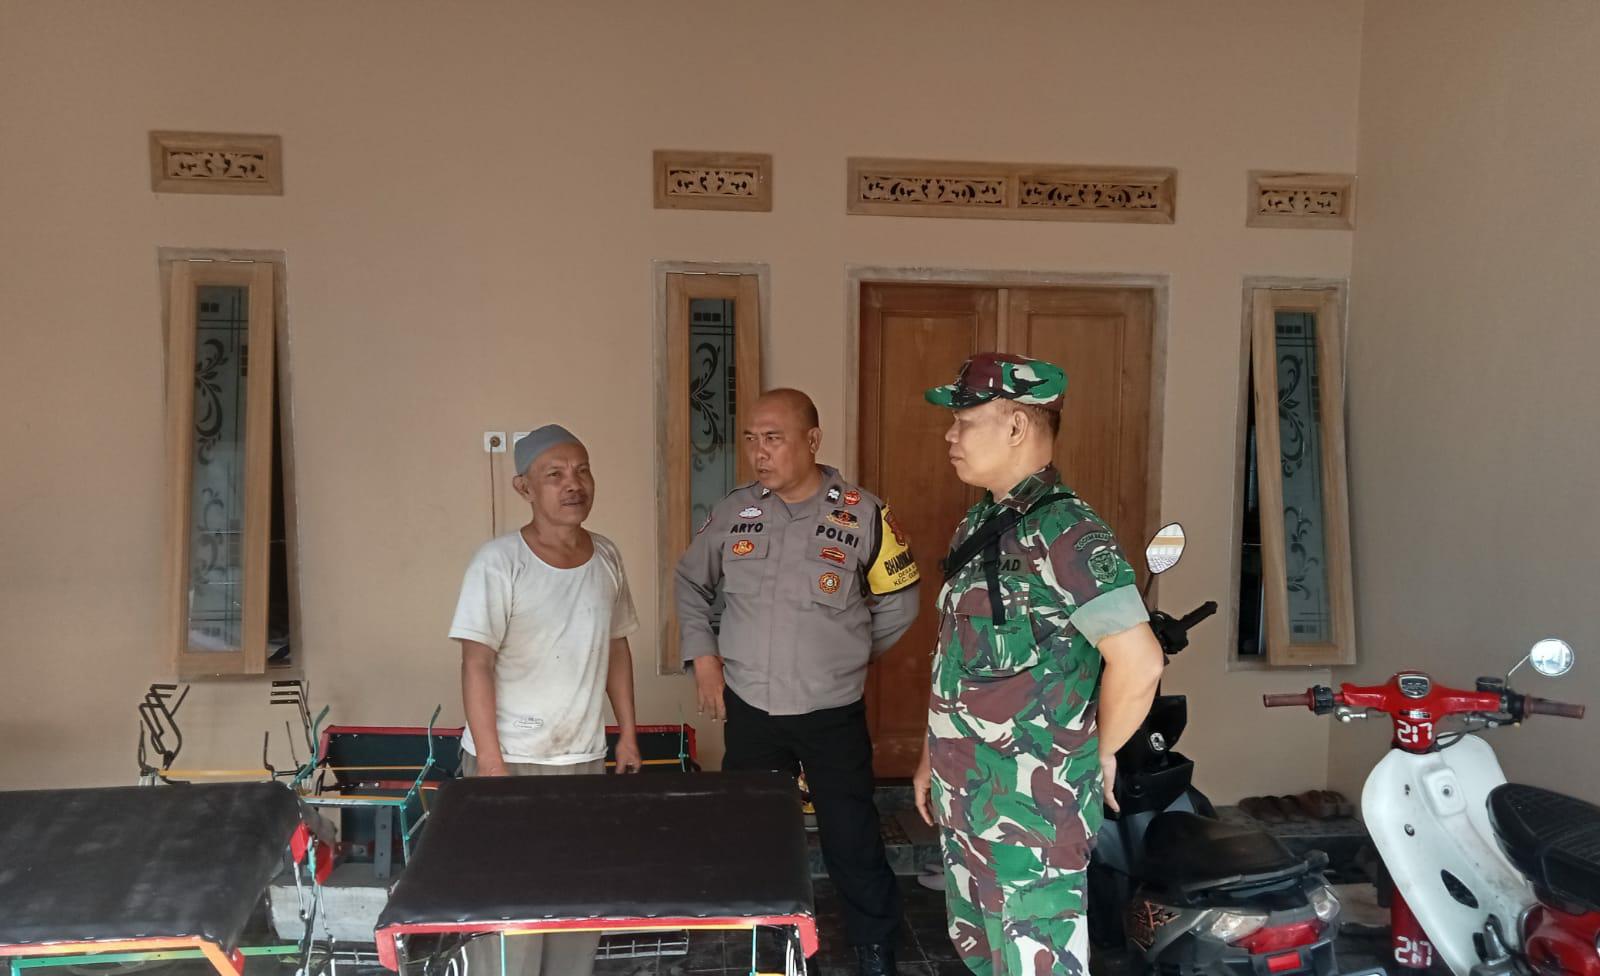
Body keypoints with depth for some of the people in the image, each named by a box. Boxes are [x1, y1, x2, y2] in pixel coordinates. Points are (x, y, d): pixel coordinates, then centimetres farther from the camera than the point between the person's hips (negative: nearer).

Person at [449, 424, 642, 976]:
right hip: (512, 759, -5)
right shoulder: (499, 563, -13)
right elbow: (476, 665, -14)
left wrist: (628, 733, 12)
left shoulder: (607, 558, 4)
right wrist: (490, 763, -17)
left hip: (585, 759, 5)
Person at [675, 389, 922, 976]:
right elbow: (691, 582, 13)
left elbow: (898, 603, 2)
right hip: (749, 711, 3)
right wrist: (703, 658, 5)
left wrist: (842, 657, 6)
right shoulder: (732, 514, -2)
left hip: (833, 714, -3)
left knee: (852, 845, 7)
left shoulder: (863, 515, -10)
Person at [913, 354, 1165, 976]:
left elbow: (1139, 663, -24)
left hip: (1031, 807, -9)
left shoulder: (1065, 534, -20)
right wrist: (932, 758, 18)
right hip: (964, 797, 9)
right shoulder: (979, 524, 9)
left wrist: (1097, 755, -10)